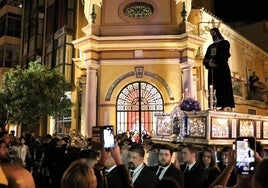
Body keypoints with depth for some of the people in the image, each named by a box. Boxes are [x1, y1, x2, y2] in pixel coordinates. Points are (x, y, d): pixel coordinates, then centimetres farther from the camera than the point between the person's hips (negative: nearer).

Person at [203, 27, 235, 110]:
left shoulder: (224, 43, 9)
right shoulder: (211, 46, 24)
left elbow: (225, 56, -7)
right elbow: (205, 59, 14)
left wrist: (215, 63, -15)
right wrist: (209, 62, -8)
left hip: (222, 69, -5)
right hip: (212, 70, 5)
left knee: (223, 87, -12)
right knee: (213, 88, -5)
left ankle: (224, 105, -17)